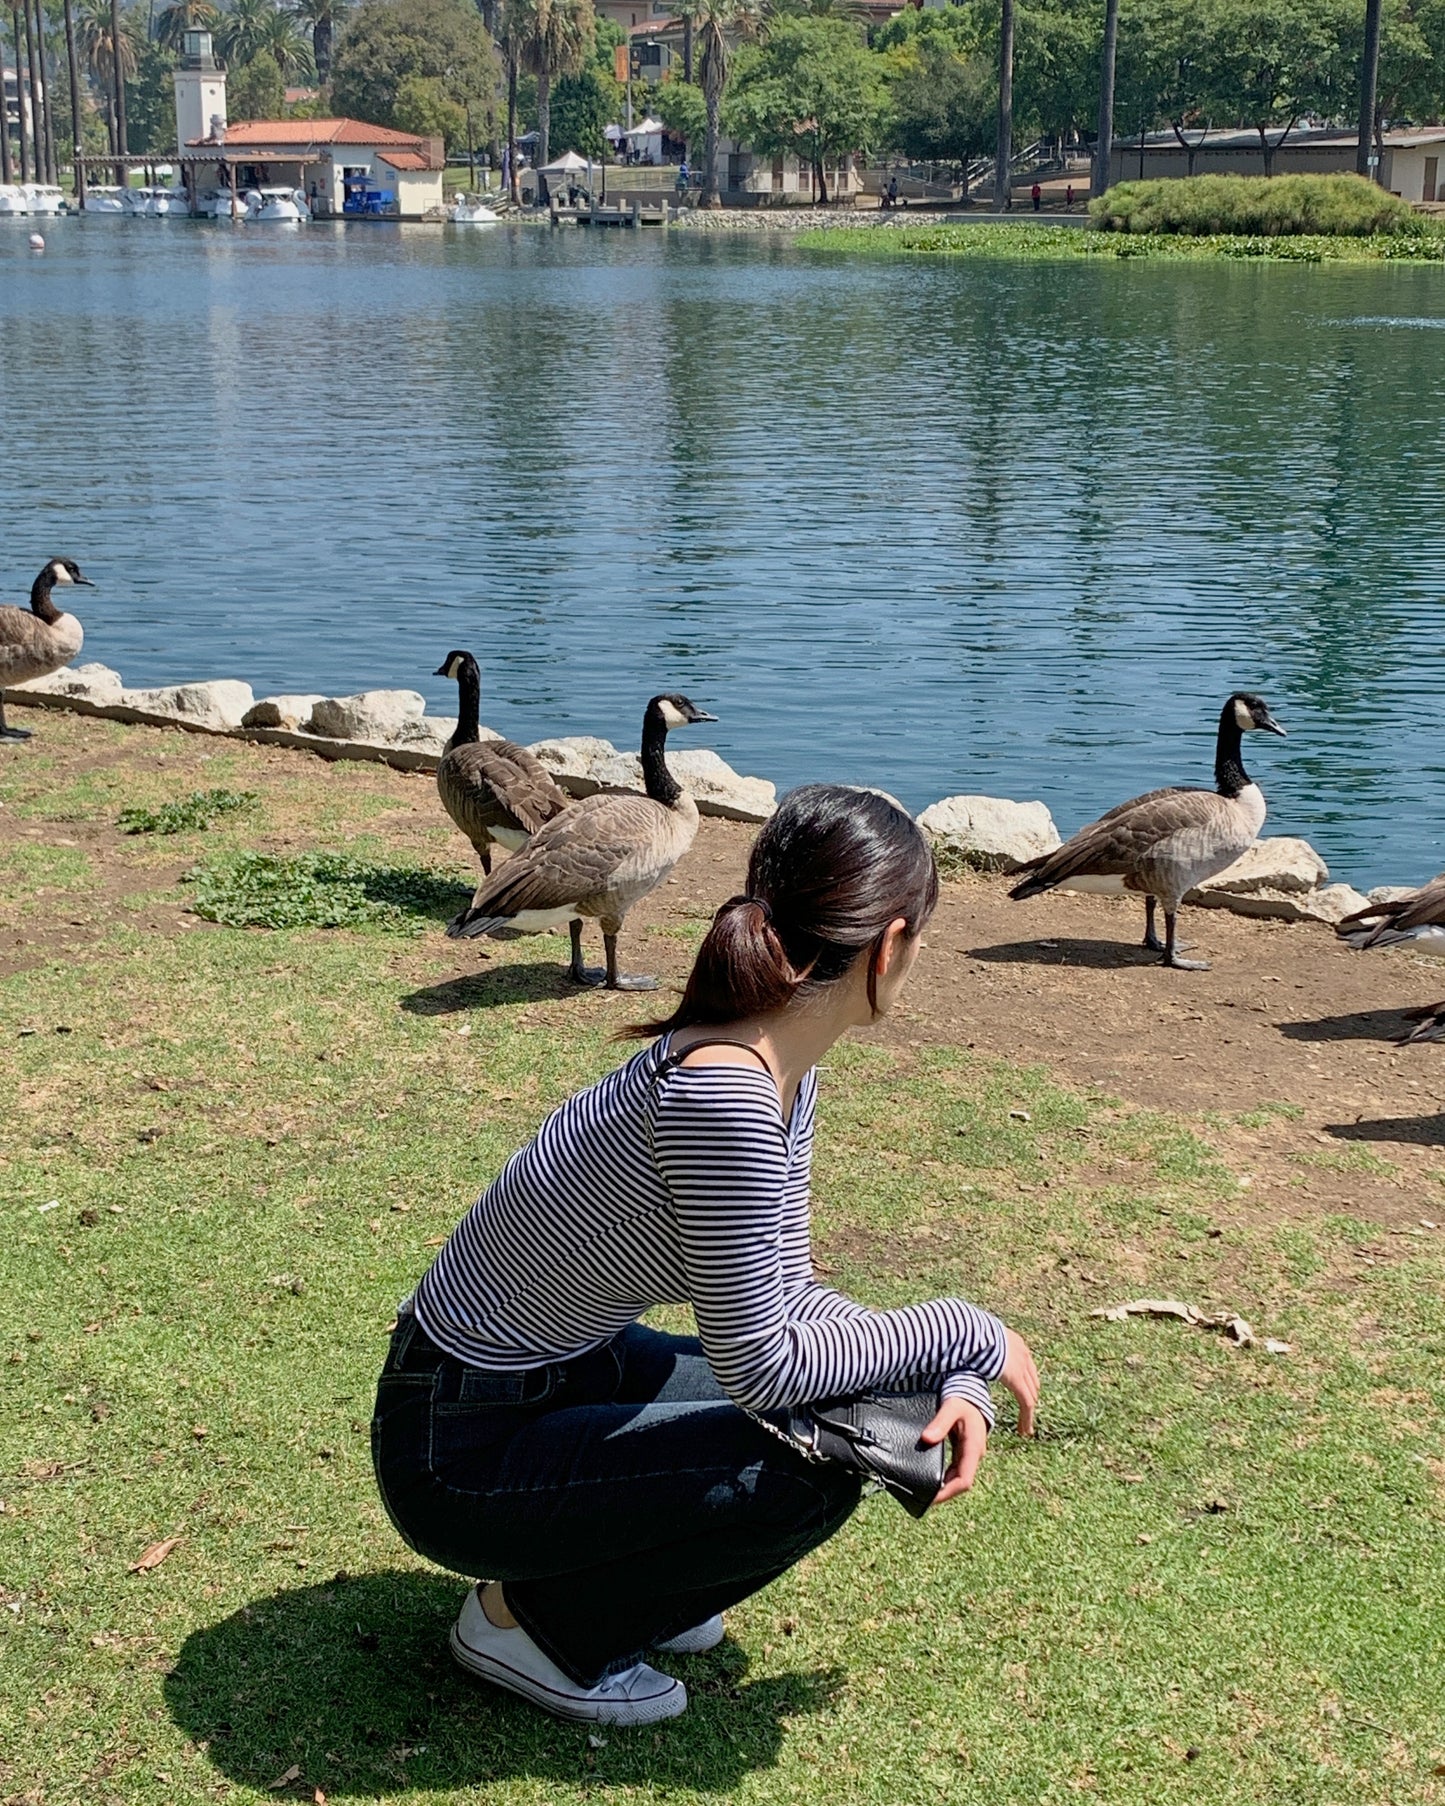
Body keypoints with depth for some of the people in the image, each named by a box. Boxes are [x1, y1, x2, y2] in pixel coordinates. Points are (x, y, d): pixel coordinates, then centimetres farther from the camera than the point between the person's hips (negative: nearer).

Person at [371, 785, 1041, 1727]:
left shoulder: (781, 1068, -2)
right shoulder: (721, 1093, -32)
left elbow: (785, 1296, 3)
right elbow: (759, 1363, -27)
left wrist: (954, 1383, -11)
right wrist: (968, 1334, -16)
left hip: (568, 1370, 9)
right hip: (463, 1448, -9)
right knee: (810, 1473, -21)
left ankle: (617, 1579, 18)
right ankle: (532, 1618, 1)